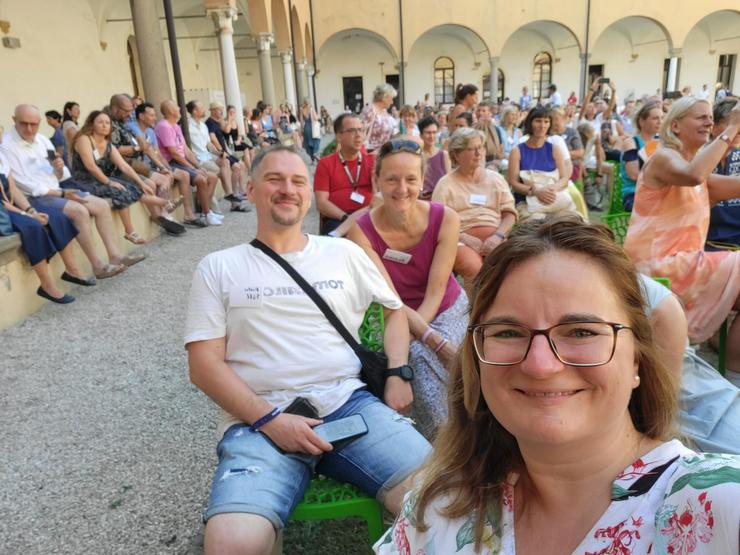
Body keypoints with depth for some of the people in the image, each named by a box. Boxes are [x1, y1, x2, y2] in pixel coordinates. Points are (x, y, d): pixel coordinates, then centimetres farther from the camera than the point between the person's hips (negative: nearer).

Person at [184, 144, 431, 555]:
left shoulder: (344, 252, 16)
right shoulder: (218, 267, 10)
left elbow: (395, 309, 26)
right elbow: (204, 364, 2)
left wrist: (398, 374, 7)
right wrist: (269, 419, -12)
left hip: (349, 403, 2)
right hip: (259, 419, -1)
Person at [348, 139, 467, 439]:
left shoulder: (445, 218, -17)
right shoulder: (362, 231, -19)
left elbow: (435, 291, -15)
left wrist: (410, 340, -24)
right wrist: (435, 339, -29)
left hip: (448, 310, 0)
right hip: (398, 319, 0)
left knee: (423, 358, -26)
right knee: (420, 359, -27)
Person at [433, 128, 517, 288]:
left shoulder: (495, 178, 21)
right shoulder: (446, 184, 11)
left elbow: (510, 213, 13)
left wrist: (498, 236, -7)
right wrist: (464, 238, -14)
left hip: (496, 236, 3)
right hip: (462, 239, -2)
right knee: (474, 269, -34)